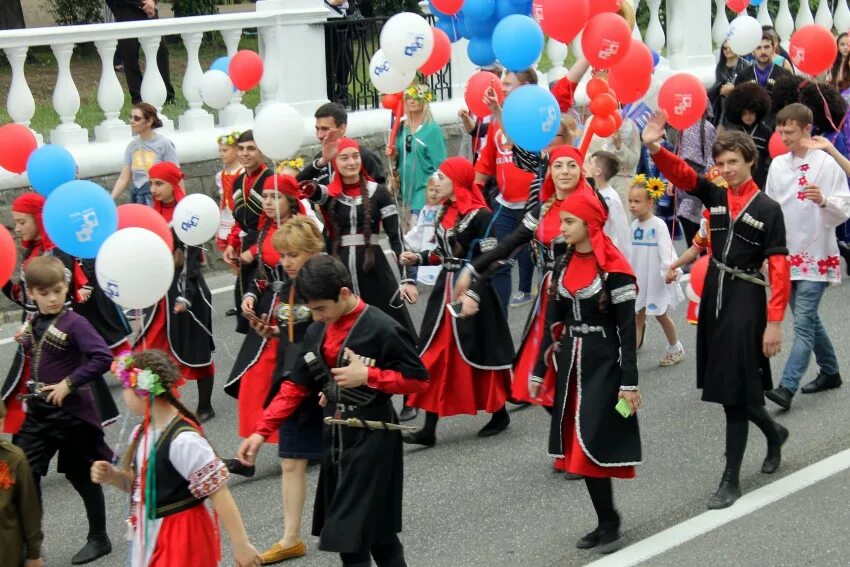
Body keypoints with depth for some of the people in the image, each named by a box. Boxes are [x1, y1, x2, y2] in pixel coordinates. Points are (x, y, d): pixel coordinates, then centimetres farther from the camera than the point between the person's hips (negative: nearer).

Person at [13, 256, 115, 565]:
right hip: (38, 412, 6)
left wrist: (69, 383, -23)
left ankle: (99, 539, 24)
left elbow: (103, 358, -26)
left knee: (82, 476, 8)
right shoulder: (31, 325, 6)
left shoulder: (74, 323, -16)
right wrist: (24, 342, 5)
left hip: (71, 412, -6)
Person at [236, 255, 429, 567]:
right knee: (374, 531, 16)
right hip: (334, 437, 7)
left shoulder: (382, 329, -15)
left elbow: (418, 378, -11)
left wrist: (367, 376, -20)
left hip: (371, 441, -7)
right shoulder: (317, 332, 6)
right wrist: (262, 431, 3)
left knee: (352, 536, -9)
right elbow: (296, 385, 11)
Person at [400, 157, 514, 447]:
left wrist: (473, 294, -28)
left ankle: (499, 414, 25)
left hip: (472, 293, -8)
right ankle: (429, 429, 2)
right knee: (435, 357, 3)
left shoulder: (480, 215, -15)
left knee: (479, 354, 4)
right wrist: (419, 258, 6)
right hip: (445, 290, 8)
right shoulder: (445, 211, 9)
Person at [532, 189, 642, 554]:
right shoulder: (563, 265, 8)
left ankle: (609, 523, 1)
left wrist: (630, 382, -15)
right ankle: (605, 523, 15)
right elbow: (554, 322, 14)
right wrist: (540, 370, 14)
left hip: (603, 365, -7)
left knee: (593, 444, -11)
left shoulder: (614, 268, -12)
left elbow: (627, 329, -12)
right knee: (576, 446, 6)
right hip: (570, 364, 7)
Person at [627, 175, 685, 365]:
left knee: (661, 315, 10)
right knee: (637, 317, 5)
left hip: (656, 278, -5)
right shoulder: (634, 225, 3)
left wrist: (668, 270, -35)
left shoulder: (658, 225, -15)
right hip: (639, 278, 5)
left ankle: (675, 349, 31)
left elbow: (666, 250, -22)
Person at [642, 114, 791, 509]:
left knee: (734, 391, -5)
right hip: (713, 298, 6)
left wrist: (774, 322, -16)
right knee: (725, 386, 14)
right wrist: (655, 148, -29)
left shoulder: (768, 209, -8)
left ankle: (731, 480, 2)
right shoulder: (715, 196, 5)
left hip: (745, 302, -6)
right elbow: (681, 174, -8)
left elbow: (779, 269, -11)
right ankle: (774, 433, 41)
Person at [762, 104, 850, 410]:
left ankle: (787, 387, -19)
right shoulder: (777, 165, 7)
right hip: (787, 254, 6)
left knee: (803, 321, -12)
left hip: (816, 254, -6)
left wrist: (823, 200, -29)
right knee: (808, 318, 16)